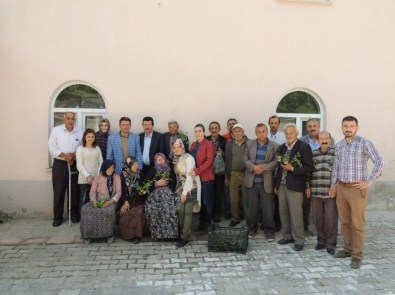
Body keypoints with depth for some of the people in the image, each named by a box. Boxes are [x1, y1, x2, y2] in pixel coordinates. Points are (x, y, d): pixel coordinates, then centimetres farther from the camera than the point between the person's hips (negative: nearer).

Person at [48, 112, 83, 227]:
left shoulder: (80, 132, 1)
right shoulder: (56, 130, -2)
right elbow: (51, 147, -5)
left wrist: (74, 155, -15)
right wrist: (63, 155, -18)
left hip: (74, 164, 1)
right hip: (59, 164, -1)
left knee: (74, 191, 9)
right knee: (58, 191, 3)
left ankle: (74, 214, 23)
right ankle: (57, 217, 14)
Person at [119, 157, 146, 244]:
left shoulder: (139, 175, 6)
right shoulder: (123, 176, 0)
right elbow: (122, 190, -3)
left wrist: (143, 192, -9)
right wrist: (126, 202, -14)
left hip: (138, 200, 1)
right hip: (126, 200, 0)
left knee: (138, 213, -28)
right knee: (125, 213, -27)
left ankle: (137, 235, -15)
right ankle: (128, 235, -6)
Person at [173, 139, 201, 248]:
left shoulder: (188, 158, -14)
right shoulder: (176, 159, 9)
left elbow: (189, 176, -18)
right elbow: (178, 176, 10)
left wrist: (184, 193, -20)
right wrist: (178, 189, 2)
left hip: (190, 188, -6)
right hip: (180, 188, 6)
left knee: (187, 212, -2)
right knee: (179, 211, 1)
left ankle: (185, 237, 5)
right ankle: (181, 234, 17)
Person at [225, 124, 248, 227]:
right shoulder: (229, 144, 7)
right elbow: (227, 160, 8)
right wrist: (226, 176, 7)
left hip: (246, 174, -2)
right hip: (233, 174, 3)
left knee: (246, 198, 4)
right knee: (233, 198, 9)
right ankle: (235, 218, 22)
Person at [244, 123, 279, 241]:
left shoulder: (275, 146, 1)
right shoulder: (249, 144, 8)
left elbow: (276, 162, -6)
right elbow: (246, 159, 3)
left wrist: (263, 167, -19)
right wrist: (253, 167, -15)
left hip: (267, 182, -2)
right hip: (251, 181, 2)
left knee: (268, 207, 3)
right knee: (252, 206, 10)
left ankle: (269, 229, 18)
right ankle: (252, 227, 25)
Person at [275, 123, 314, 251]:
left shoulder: (304, 147, -7)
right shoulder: (282, 148, 11)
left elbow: (309, 168, -10)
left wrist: (292, 168, -18)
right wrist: (276, 184, 15)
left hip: (294, 185, -6)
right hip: (282, 185, 6)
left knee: (296, 213, -1)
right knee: (283, 212, 12)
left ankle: (299, 240, 12)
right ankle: (287, 236, 26)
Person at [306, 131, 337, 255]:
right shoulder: (313, 154, 8)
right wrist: (307, 186, 7)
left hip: (331, 192, -3)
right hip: (316, 192, 3)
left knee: (331, 219, 1)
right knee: (317, 218, 10)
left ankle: (331, 243, 16)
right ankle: (321, 240, 26)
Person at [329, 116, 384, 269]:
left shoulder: (364, 143, -9)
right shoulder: (339, 145, 10)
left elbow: (380, 162, -14)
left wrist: (369, 182, -14)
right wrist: (333, 184, 12)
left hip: (357, 189, -6)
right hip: (341, 188, 6)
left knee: (357, 224, 0)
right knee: (345, 222, 13)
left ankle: (357, 255, 11)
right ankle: (348, 249, 27)